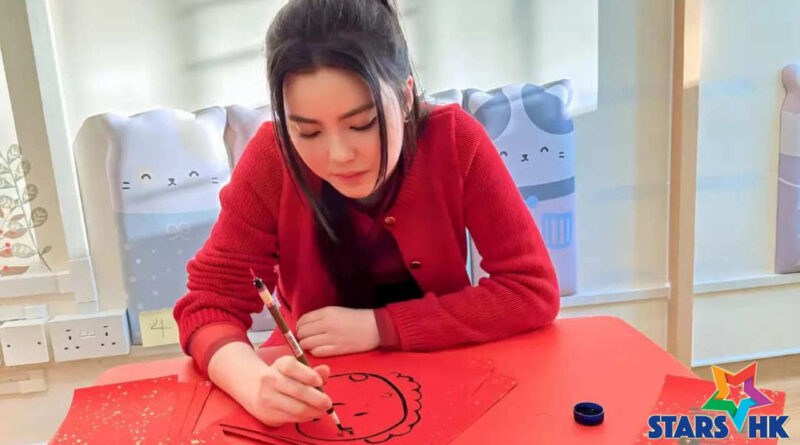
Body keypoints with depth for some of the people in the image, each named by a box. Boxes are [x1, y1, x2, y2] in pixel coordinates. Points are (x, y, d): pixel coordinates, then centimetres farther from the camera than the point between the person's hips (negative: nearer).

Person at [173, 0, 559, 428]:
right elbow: (209, 300, -14)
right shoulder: (272, 156, -16)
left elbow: (532, 290, -17)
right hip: (317, 384, 1)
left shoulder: (454, 140, -17)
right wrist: (256, 382, -33)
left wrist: (378, 326, -22)